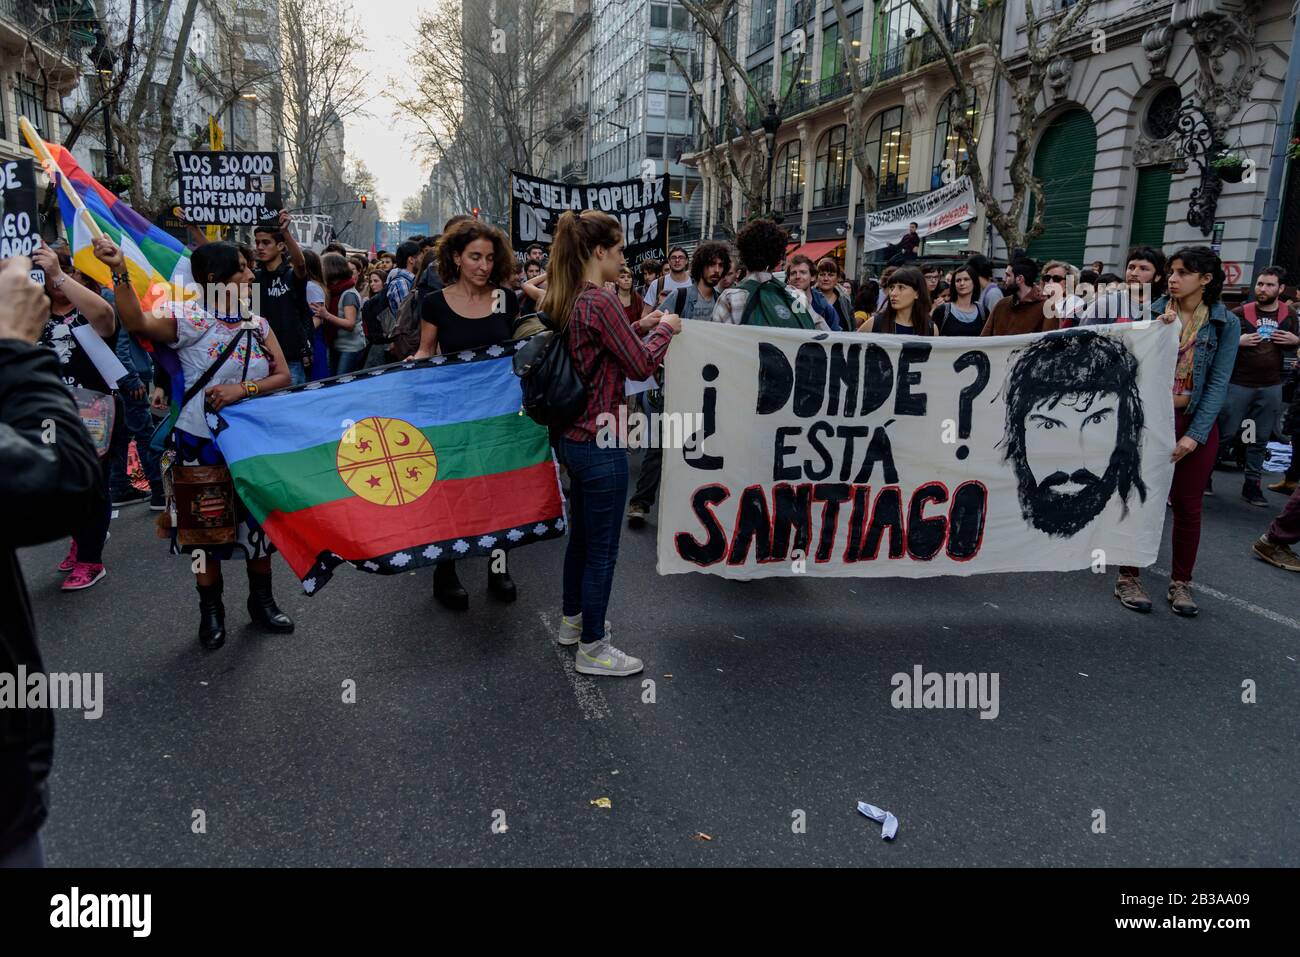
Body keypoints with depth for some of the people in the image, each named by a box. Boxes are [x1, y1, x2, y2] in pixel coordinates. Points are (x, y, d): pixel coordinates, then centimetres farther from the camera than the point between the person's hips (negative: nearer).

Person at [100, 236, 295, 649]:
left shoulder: (258, 325, 3)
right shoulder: (191, 319, -11)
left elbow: (283, 377, -2)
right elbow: (137, 322, -27)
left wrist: (243, 389, -17)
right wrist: (120, 273, -39)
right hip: (202, 443, -4)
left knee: (259, 520, 11)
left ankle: (262, 601, 29)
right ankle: (211, 611, 24)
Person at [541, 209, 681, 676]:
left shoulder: (563, 301, 7)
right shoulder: (601, 301, -20)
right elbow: (640, 365, -15)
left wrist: (639, 326, 15)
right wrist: (664, 328, 1)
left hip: (570, 435, 10)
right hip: (599, 443, -10)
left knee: (581, 533, 23)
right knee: (602, 548, 2)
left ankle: (572, 619, 39)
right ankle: (592, 648, 15)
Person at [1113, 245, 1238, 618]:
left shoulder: (1226, 324, -1)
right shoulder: (1152, 313, -1)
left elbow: (1219, 382, -5)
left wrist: (1195, 434, -12)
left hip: (1197, 421, 1)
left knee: (1188, 505, 7)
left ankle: (1180, 583, 20)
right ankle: (1128, 578, 14)